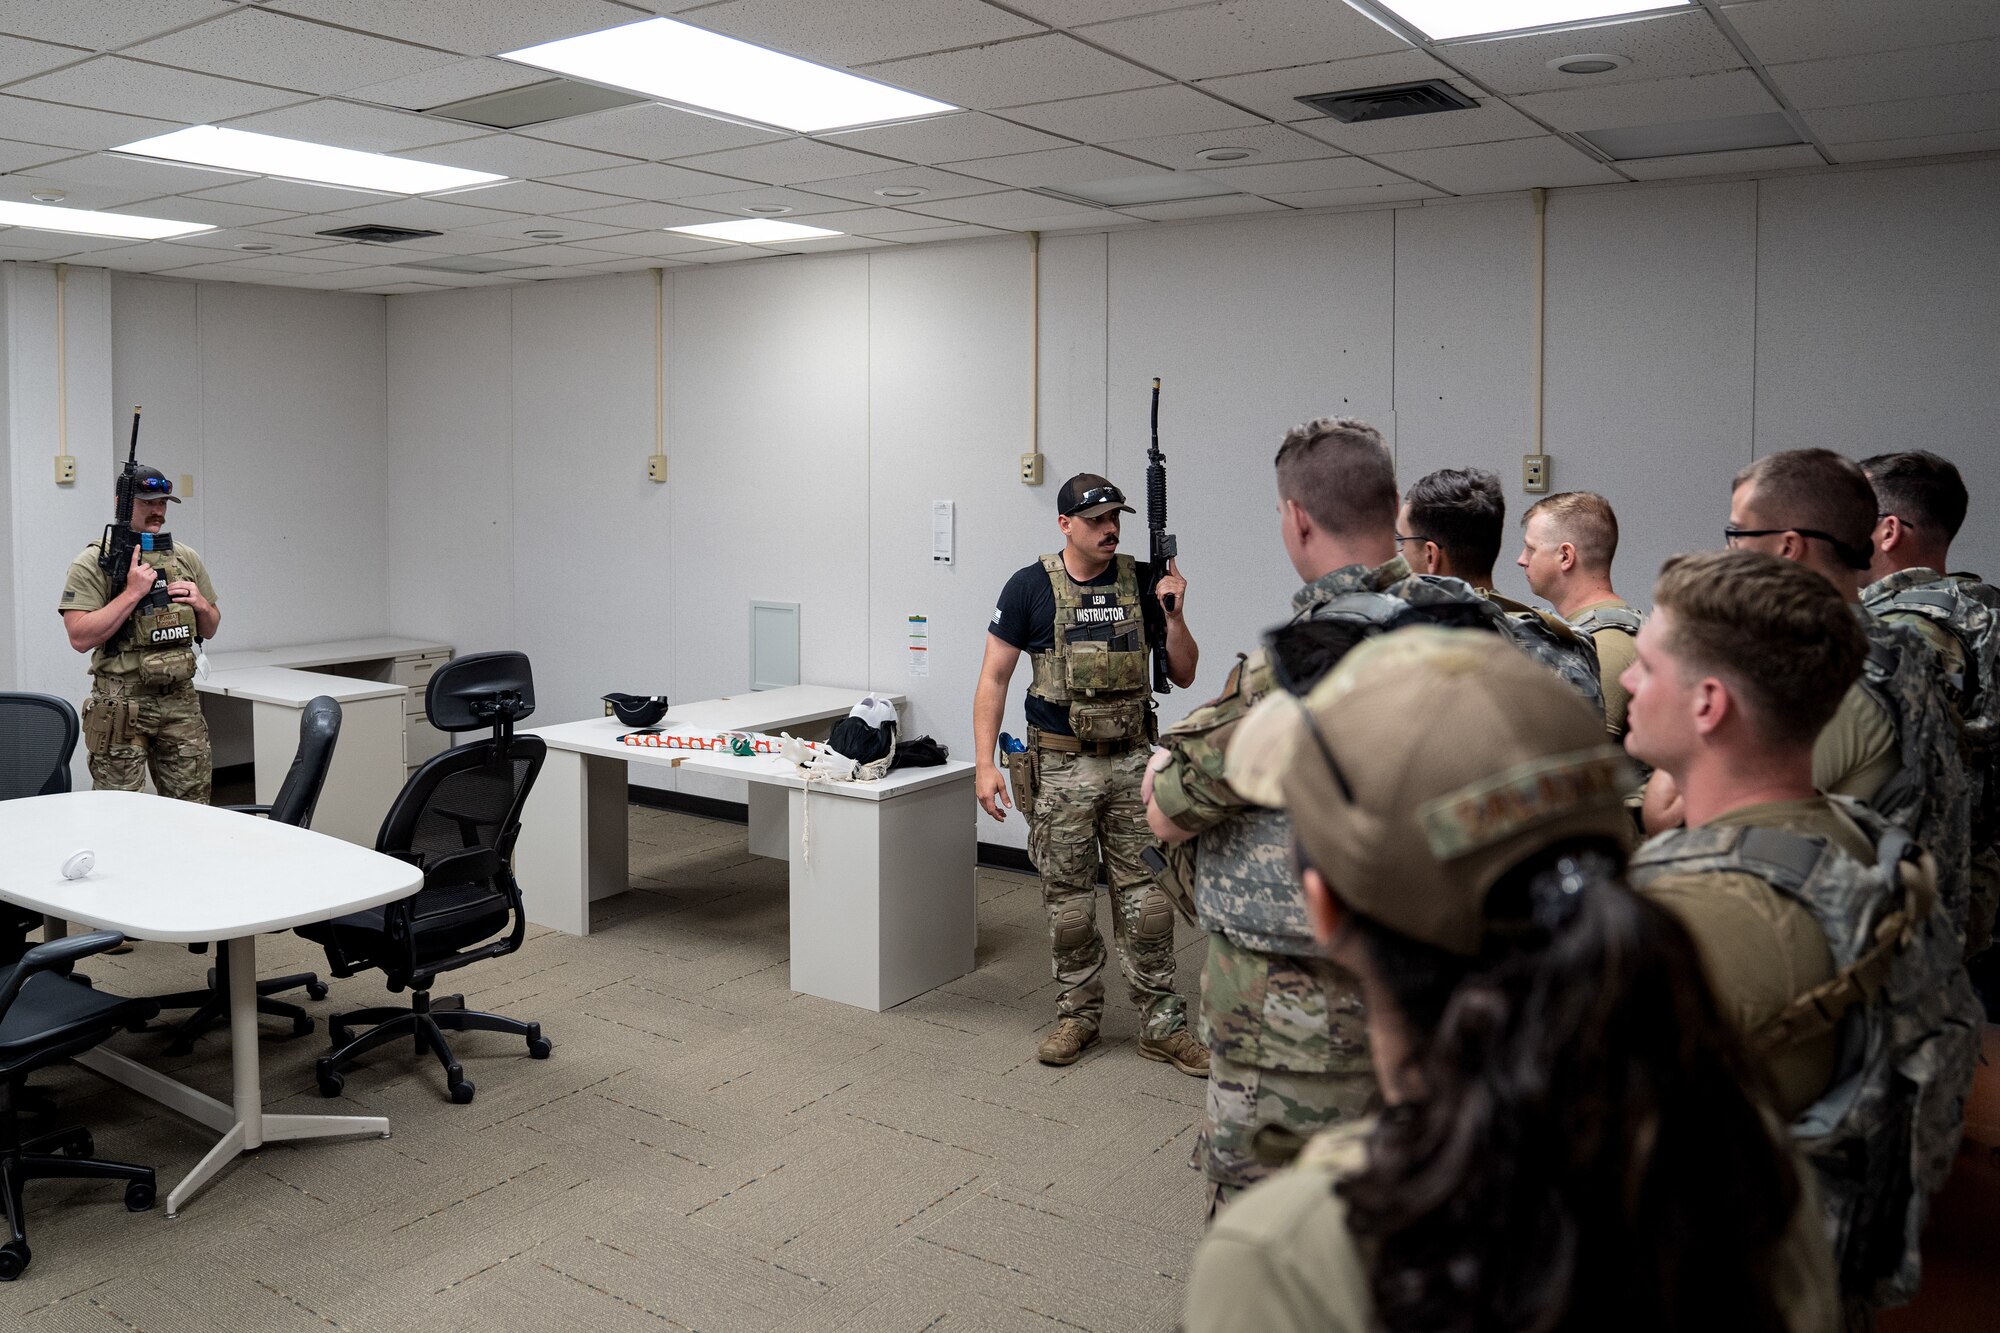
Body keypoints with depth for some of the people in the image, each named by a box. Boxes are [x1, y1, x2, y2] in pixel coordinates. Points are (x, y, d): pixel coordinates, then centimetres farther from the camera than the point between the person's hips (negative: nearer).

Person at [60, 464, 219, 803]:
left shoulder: (186, 557, 11)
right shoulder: (94, 562, -4)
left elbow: (209, 630, 18)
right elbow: (80, 638, -14)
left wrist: (201, 605, -3)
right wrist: (132, 593, -17)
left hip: (181, 701, 4)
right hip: (121, 705, -4)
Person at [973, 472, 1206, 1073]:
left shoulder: (1143, 581, 2)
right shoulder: (1030, 587, -4)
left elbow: (1183, 674, 5)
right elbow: (994, 679, -2)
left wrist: (1174, 615, -12)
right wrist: (985, 764, -9)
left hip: (1133, 762, 2)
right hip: (1061, 768, -1)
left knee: (1146, 896, 4)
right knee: (1068, 899, 8)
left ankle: (1160, 1023, 14)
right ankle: (1078, 1015, 24)